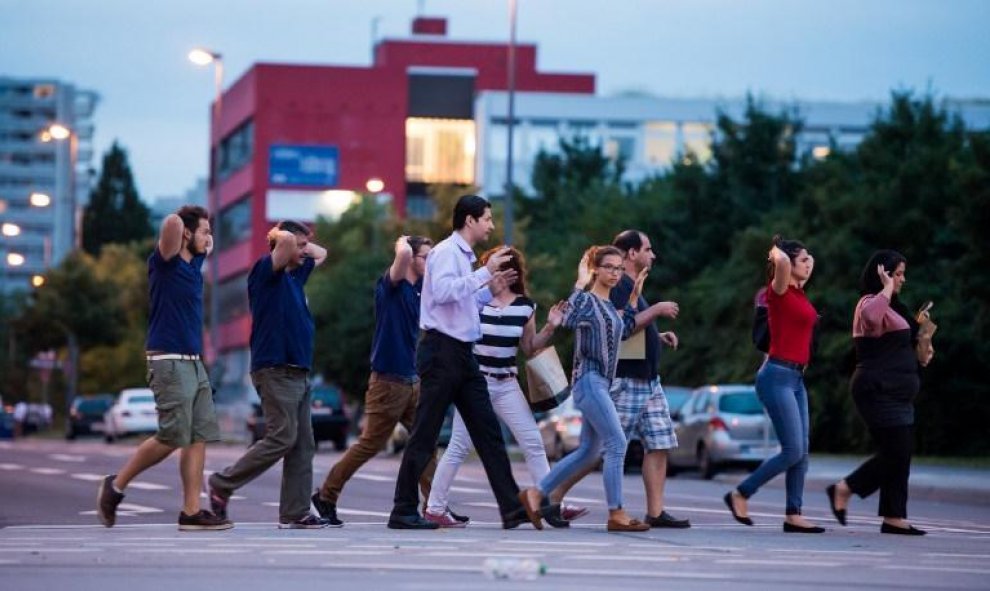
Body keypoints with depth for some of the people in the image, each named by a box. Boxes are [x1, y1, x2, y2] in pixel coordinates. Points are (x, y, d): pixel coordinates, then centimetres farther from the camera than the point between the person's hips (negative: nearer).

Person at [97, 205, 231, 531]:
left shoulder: (194, 263, 15)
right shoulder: (165, 263, -8)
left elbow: (205, 245, 38)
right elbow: (172, 222, -25)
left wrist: (205, 246, 17)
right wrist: (176, 224, -5)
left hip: (193, 363, 8)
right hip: (169, 361, -8)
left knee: (199, 438, 0)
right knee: (172, 438, -10)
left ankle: (191, 511, -3)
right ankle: (116, 485, 6)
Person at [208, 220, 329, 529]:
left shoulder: (295, 275, 19)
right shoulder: (266, 272, -6)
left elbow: (321, 254, 35)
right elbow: (286, 240, -24)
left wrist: (301, 245, 19)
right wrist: (281, 236, -2)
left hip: (298, 372, 9)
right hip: (276, 369, -9)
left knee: (302, 445, 3)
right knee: (282, 438, -14)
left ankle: (295, 513, 2)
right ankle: (222, 484, -3)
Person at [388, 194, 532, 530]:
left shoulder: (464, 255, 20)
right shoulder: (446, 251, -9)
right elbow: (442, 291, -26)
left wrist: (491, 289, 17)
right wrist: (485, 272, -23)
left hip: (461, 354, 10)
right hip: (441, 350, -10)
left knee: (488, 432, 5)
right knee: (425, 435, -4)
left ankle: (511, 508, 4)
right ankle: (404, 512, 1)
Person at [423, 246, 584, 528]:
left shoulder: (525, 306, 4)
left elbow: (529, 347, 11)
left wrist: (549, 328, -2)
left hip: (507, 384, 4)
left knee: (533, 443, 2)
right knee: (459, 446, -2)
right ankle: (434, 508, 6)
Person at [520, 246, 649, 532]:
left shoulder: (609, 305, 17)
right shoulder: (587, 300, -9)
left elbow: (624, 331, 26)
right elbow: (569, 319, -25)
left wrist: (634, 297, 22)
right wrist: (581, 284, -21)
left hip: (600, 384, 10)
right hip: (589, 380, -10)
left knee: (589, 452, 11)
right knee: (617, 444, -12)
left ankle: (535, 494, 16)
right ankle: (616, 514, -10)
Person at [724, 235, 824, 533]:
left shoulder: (799, 294, 14)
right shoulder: (779, 292, -10)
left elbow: (807, 264, 36)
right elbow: (781, 260, -30)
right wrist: (776, 251, -11)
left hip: (796, 378, 9)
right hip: (778, 376, -9)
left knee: (801, 451, 5)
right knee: (793, 451, -10)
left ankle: (793, 515, 7)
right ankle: (740, 495, 1)